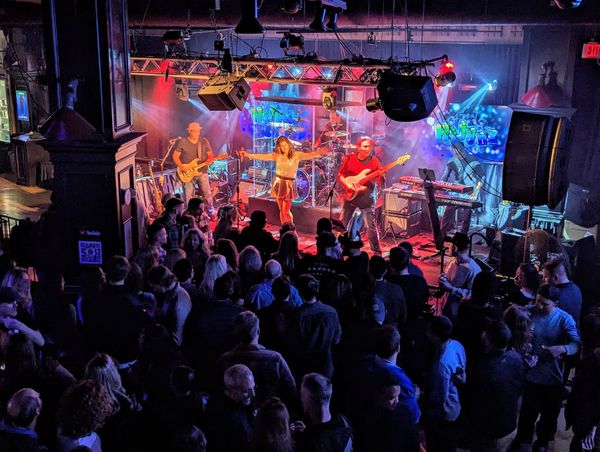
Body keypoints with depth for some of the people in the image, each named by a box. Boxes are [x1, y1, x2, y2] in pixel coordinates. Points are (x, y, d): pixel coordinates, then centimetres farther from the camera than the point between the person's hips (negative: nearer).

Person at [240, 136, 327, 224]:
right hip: (278, 184, 4)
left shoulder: (296, 155, -5)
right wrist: (248, 155, -6)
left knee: (286, 211, -8)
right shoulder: (277, 155, 5)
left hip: (289, 185, -4)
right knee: (281, 210, 8)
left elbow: (308, 155, -20)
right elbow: (262, 156, 2)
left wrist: (319, 153, -40)